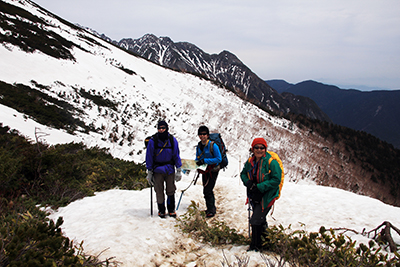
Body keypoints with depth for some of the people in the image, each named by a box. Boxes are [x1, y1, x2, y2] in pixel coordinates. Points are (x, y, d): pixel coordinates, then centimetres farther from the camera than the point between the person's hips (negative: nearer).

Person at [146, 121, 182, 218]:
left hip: (170, 169, 1)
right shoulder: (153, 141, -8)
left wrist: (179, 170, 2)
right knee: (159, 191, 4)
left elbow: (176, 155, 5)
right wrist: (149, 172, -1)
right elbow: (149, 157, -1)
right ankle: (161, 210, 20)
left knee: (171, 191, 6)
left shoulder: (172, 140, -2)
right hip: (157, 170, -1)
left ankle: (171, 210, 22)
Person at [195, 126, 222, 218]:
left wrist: (205, 161, -26)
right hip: (204, 171, 7)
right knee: (208, 191, 15)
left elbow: (219, 159, -20)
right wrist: (196, 163, -10)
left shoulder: (213, 145, -18)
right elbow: (198, 158, 14)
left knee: (207, 191, -11)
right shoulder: (199, 146, 3)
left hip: (213, 171, -7)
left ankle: (211, 210, 2)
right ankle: (212, 208, 31)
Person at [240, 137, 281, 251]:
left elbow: (276, 180, -18)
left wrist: (259, 187, -23)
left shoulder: (271, 162, -16)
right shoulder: (250, 161, 2)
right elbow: (243, 174, 14)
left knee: (255, 221, -10)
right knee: (261, 220, 21)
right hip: (254, 195, 6)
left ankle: (255, 246, 6)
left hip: (266, 196, -6)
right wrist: (248, 182, -8)